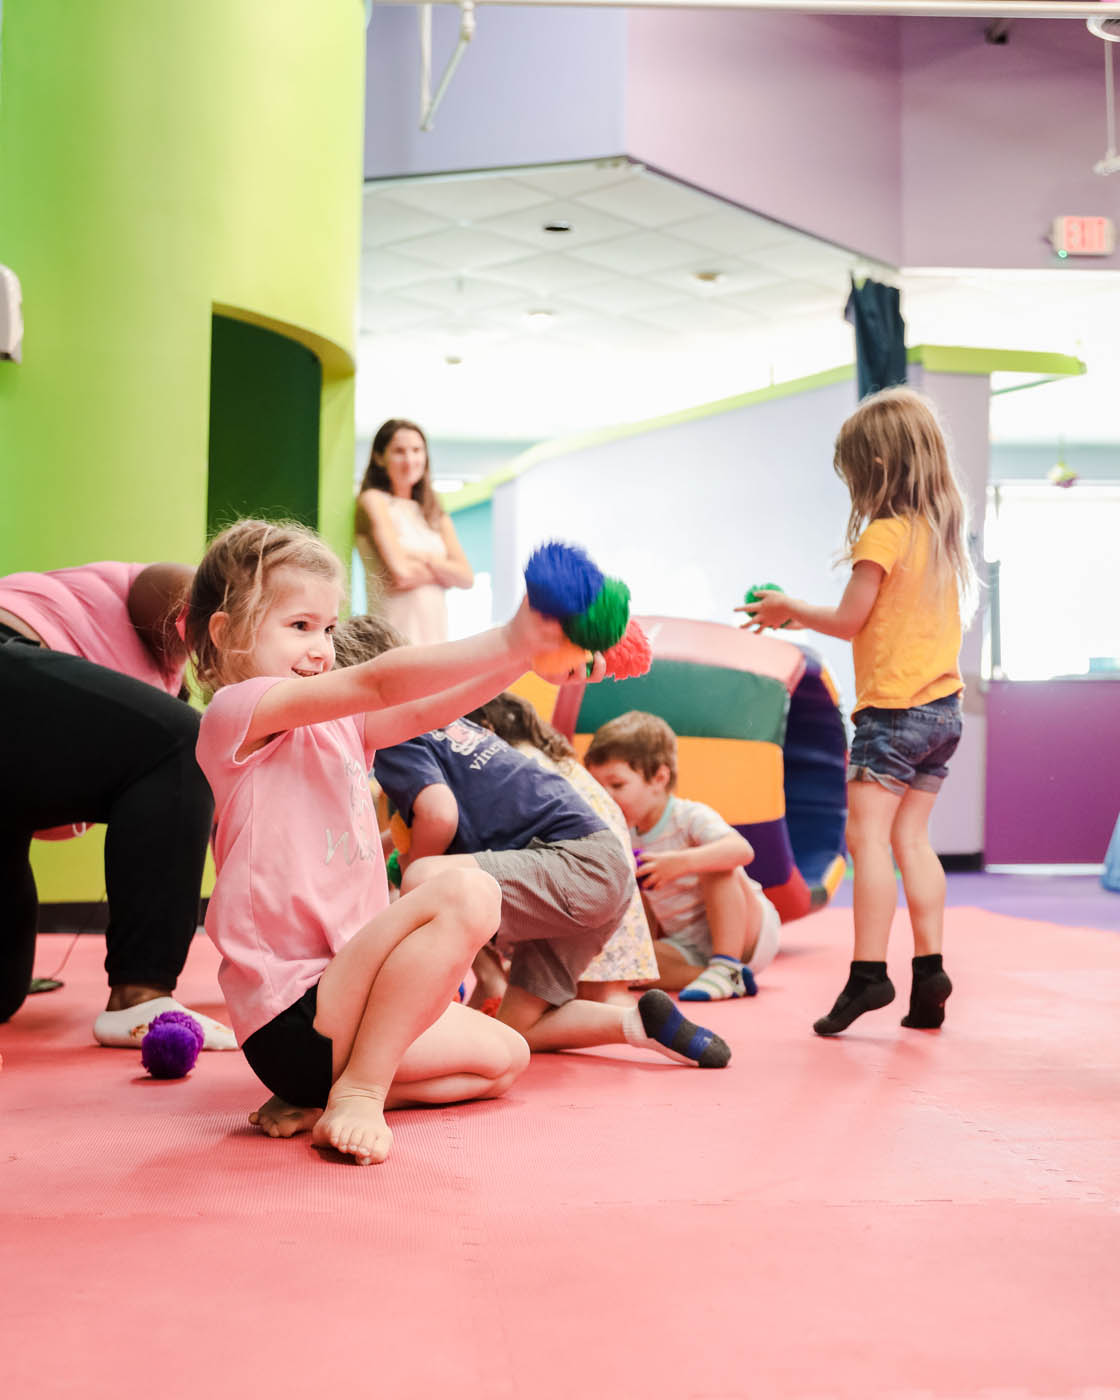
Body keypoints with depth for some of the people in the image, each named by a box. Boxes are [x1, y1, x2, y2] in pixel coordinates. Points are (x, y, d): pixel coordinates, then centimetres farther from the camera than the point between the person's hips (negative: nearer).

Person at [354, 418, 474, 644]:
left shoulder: (435, 514, 17)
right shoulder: (372, 500, 0)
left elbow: (466, 577, 7)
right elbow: (401, 572, -11)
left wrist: (425, 558, -8)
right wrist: (445, 570, 4)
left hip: (435, 631, 5)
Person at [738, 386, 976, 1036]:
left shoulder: (885, 532, -12)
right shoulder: (945, 529, 12)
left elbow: (849, 621, -9)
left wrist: (788, 608, 5)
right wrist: (800, 615, 23)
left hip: (894, 707, -8)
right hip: (945, 707, 8)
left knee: (868, 834, -7)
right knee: (911, 838, 12)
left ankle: (869, 972, -12)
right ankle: (930, 970, 10)